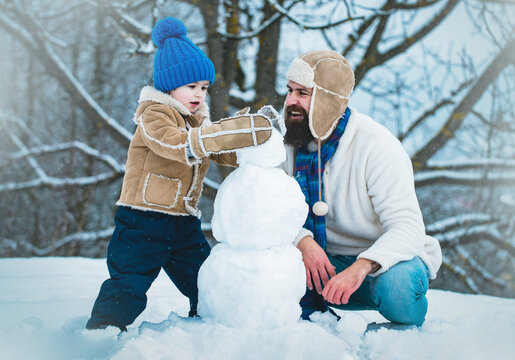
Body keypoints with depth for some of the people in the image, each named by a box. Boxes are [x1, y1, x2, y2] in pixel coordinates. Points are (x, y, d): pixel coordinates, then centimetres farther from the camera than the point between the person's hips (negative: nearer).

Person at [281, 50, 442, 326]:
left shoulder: (377, 146, -19)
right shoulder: (288, 142, -2)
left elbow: (408, 228, -26)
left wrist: (360, 267, -43)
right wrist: (303, 241, -27)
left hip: (382, 259, -3)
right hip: (324, 262, 4)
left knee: (395, 286, -37)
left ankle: (410, 336, -1)